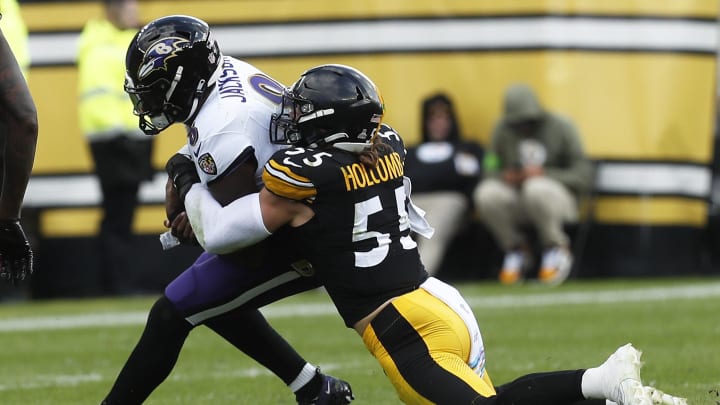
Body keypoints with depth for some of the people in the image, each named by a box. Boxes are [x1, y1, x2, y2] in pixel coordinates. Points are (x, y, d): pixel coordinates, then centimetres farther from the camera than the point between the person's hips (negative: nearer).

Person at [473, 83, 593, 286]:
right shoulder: (503, 130, 3)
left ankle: (557, 249, -13)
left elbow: (584, 176, -11)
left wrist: (545, 174, -24)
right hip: (516, 201, 3)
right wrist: (504, 177, -18)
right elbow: (491, 171, 7)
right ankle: (516, 251, -4)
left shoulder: (561, 127, -7)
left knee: (537, 188, -39)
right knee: (486, 194, -29)